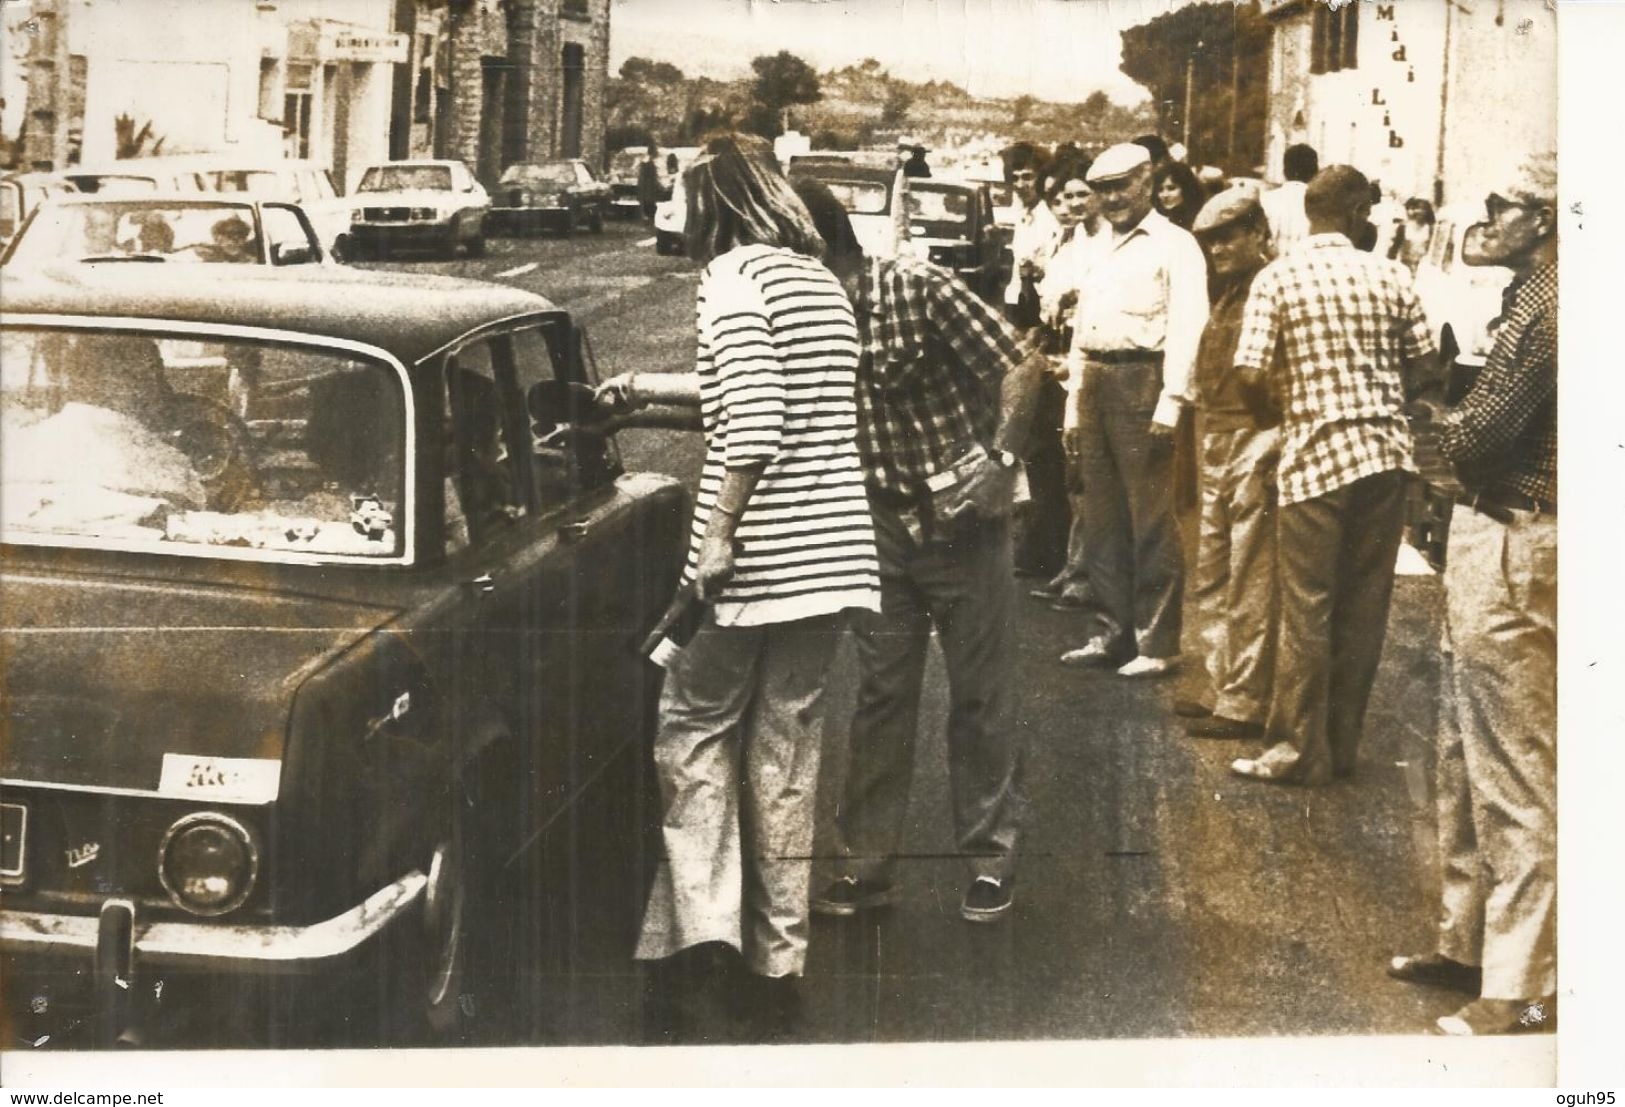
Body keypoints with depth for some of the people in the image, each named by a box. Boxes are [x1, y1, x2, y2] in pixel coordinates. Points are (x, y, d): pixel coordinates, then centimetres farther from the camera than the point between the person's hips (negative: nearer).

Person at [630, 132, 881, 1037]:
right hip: (835, 547, 7)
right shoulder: (827, 283, 16)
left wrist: (718, 533, -15)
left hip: (760, 552, -7)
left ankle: (707, 931, 0)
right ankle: (781, 962, 17)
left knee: (695, 732, 9)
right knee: (789, 750, 12)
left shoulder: (735, 275, -8)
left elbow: (755, 424, -19)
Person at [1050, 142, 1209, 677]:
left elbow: (1187, 327, -12)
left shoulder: (1173, 245, -3)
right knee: (1102, 517, 11)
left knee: (1152, 522, -6)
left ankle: (1157, 642, -1)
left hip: (1142, 381, -7)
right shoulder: (1093, 249, 21)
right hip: (1095, 382, 7)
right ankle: (1108, 629, 19)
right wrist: (1074, 405, 18)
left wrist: (1171, 401, -20)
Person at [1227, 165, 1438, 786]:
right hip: (1386, 453, 3)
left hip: (1316, 455, -3)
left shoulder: (1279, 277, -5)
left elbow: (1251, 375, -11)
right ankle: (1342, 744, 19)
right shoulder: (1390, 275, 3)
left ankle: (1298, 750, 8)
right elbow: (1424, 369, 6)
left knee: (1307, 610, 3)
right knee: (1364, 605, 10)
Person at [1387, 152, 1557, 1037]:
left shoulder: (1546, 309, -17)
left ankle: (1521, 987, 4)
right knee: (1469, 758, 18)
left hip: (1512, 554, -11)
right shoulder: (1535, 298, 15)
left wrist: (1437, 419, -2)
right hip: (1491, 539, 11)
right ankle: (1469, 941, 29)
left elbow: (1479, 433, -20)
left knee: (1514, 773, -4)